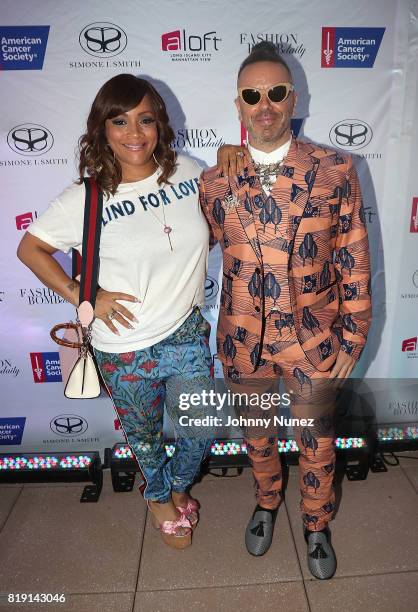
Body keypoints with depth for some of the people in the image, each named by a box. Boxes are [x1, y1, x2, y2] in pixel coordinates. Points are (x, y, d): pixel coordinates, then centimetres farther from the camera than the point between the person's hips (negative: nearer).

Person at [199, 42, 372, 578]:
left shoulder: (335, 171, -8)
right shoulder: (215, 181, -5)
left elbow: (353, 261, -5)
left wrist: (352, 337, -4)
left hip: (313, 339, -1)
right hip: (243, 340, 2)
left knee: (316, 441, 19)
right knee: (256, 434, 23)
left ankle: (316, 524, 49)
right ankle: (267, 502, 55)